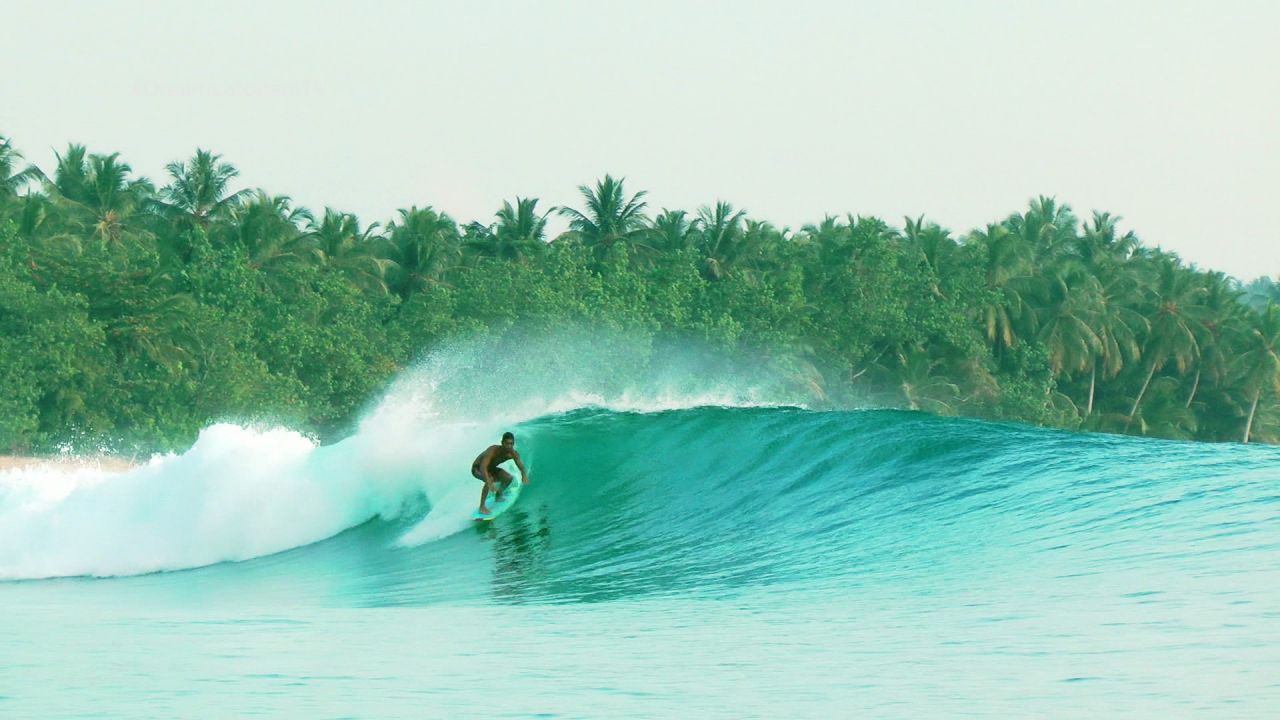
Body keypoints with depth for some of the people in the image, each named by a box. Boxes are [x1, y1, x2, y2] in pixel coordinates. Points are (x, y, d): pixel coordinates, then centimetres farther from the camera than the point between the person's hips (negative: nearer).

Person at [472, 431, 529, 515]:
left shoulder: (513, 454, -19)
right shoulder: (493, 451, -38)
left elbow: (521, 466, -17)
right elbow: (483, 467, -47)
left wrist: (524, 476, -41)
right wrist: (489, 482, -60)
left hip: (491, 468, 7)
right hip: (477, 468, -6)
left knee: (509, 478, -8)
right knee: (490, 479, -34)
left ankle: (498, 496, 21)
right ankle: (482, 507, -26)